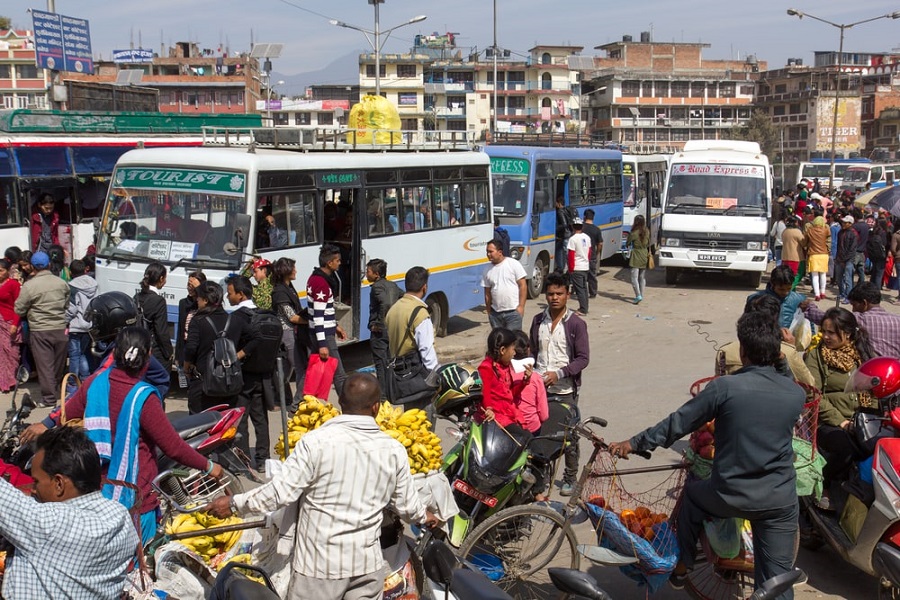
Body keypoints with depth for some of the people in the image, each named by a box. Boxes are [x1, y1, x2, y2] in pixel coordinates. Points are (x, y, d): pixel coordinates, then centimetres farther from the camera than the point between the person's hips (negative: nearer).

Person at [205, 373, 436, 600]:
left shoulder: (317, 441, -15)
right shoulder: (394, 450, -3)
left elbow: (280, 492, -12)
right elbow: (406, 504, 7)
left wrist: (234, 504, 3)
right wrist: (424, 517, 30)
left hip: (319, 564, -3)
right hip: (368, 564, 3)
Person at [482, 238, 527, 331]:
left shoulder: (514, 264, -6)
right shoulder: (488, 270, 7)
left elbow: (522, 286, -7)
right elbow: (487, 293, 11)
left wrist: (521, 306, -12)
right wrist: (489, 311, 8)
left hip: (513, 311, -5)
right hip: (495, 313, 5)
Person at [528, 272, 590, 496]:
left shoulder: (576, 324, -7)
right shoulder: (538, 321, 6)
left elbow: (583, 358, -9)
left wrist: (559, 373, -20)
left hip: (565, 390, -3)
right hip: (539, 387, 3)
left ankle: (570, 478, 23)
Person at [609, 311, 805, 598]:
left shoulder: (724, 387, -15)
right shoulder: (797, 394, -4)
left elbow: (677, 423, -7)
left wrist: (634, 443, 5)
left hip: (729, 496, -2)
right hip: (780, 502, 2)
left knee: (692, 494, 30)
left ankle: (681, 567, 39)